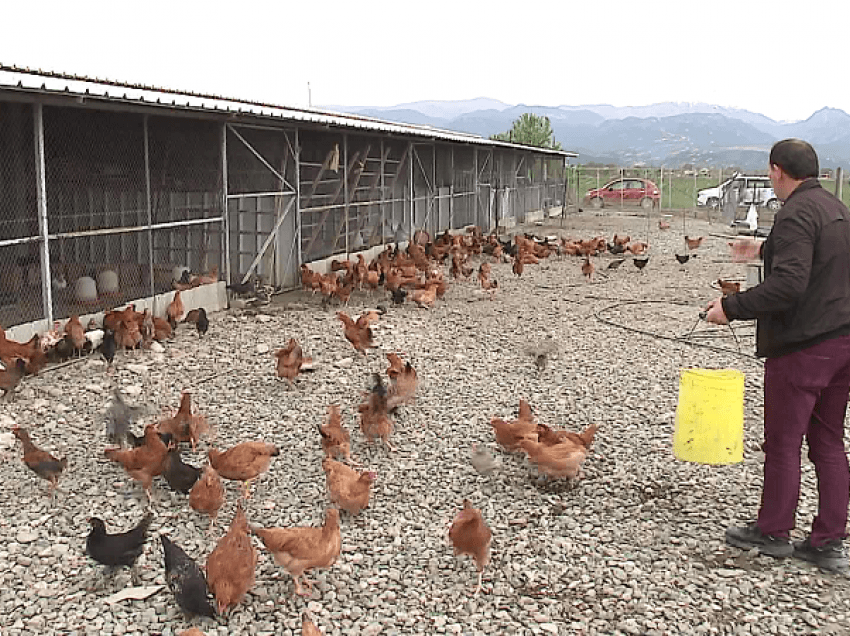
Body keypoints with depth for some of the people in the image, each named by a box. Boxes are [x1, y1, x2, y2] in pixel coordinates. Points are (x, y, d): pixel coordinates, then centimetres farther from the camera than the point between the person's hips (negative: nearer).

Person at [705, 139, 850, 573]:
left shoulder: (796, 215, -17)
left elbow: (787, 285, -28)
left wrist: (731, 307, -19)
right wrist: (763, 250, 44)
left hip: (802, 347, -9)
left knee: (783, 442, 5)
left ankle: (773, 532, 18)